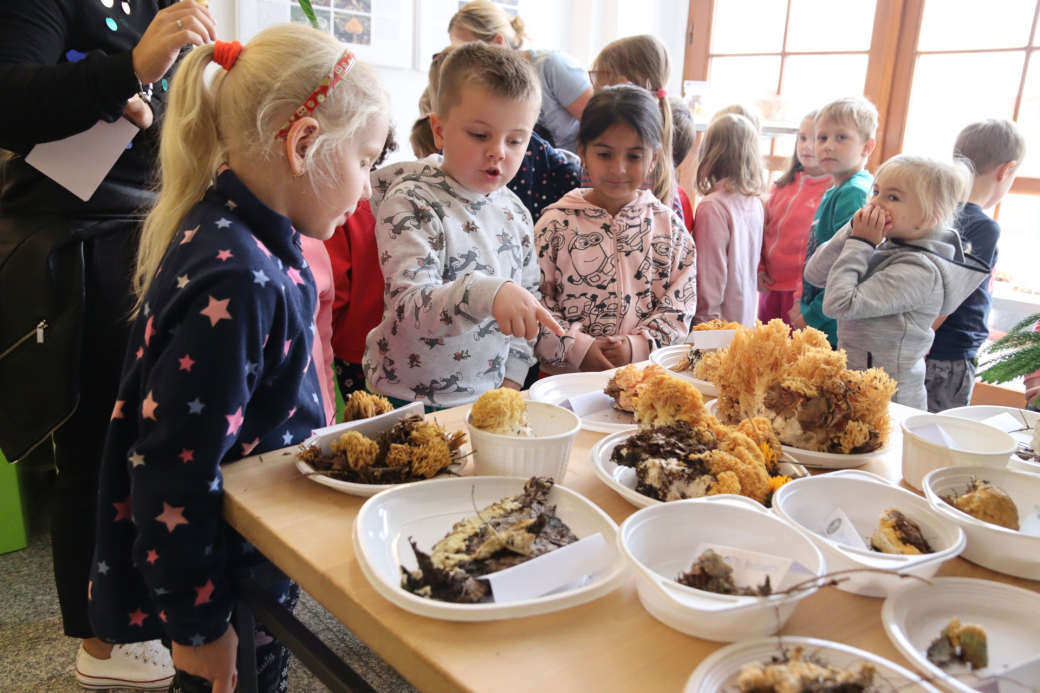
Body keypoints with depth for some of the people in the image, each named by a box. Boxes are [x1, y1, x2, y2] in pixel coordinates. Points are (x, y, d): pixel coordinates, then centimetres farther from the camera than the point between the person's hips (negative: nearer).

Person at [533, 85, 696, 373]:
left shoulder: (668, 226, 8)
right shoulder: (557, 223, 2)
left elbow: (680, 304, 7)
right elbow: (535, 303, -1)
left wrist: (639, 345, -7)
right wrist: (579, 348, -10)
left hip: (646, 371, 1)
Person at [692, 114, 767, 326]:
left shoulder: (713, 206, -17)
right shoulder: (756, 203, 3)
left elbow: (711, 270, -16)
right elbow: (754, 262, 11)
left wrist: (706, 318, -9)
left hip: (724, 318, -7)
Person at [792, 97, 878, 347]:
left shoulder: (855, 194, -16)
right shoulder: (833, 192, 13)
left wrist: (812, 315, -16)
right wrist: (805, 305, 12)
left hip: (835, 330, -9)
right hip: (814, 321, 9)